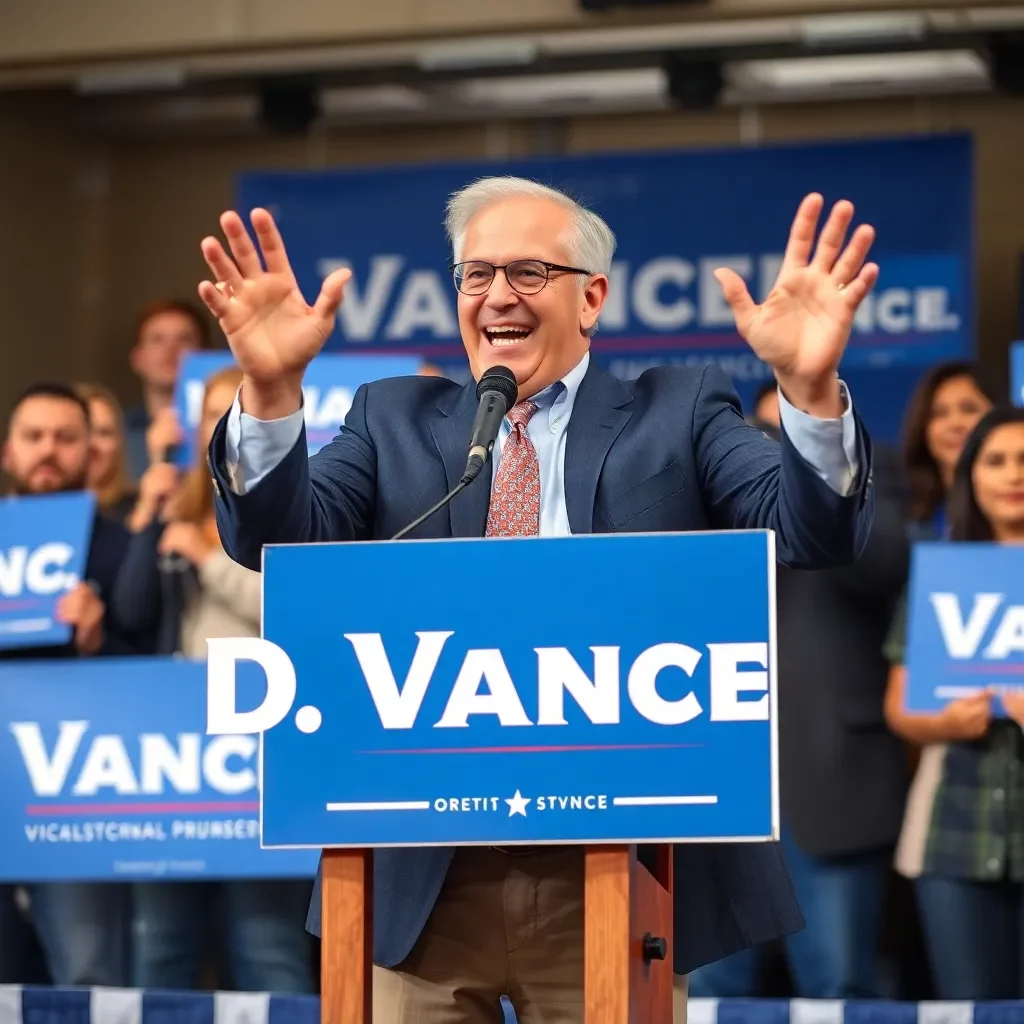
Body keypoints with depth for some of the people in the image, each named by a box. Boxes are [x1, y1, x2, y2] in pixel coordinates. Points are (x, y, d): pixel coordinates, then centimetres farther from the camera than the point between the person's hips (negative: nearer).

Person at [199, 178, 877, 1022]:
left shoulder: (681, 414, 7)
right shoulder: (393, 420, 13)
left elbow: (814, 539, -6)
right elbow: (277, 542, -1)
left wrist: (810, 388, -25)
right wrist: (273, 390, -18)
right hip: (423, 870, 2)